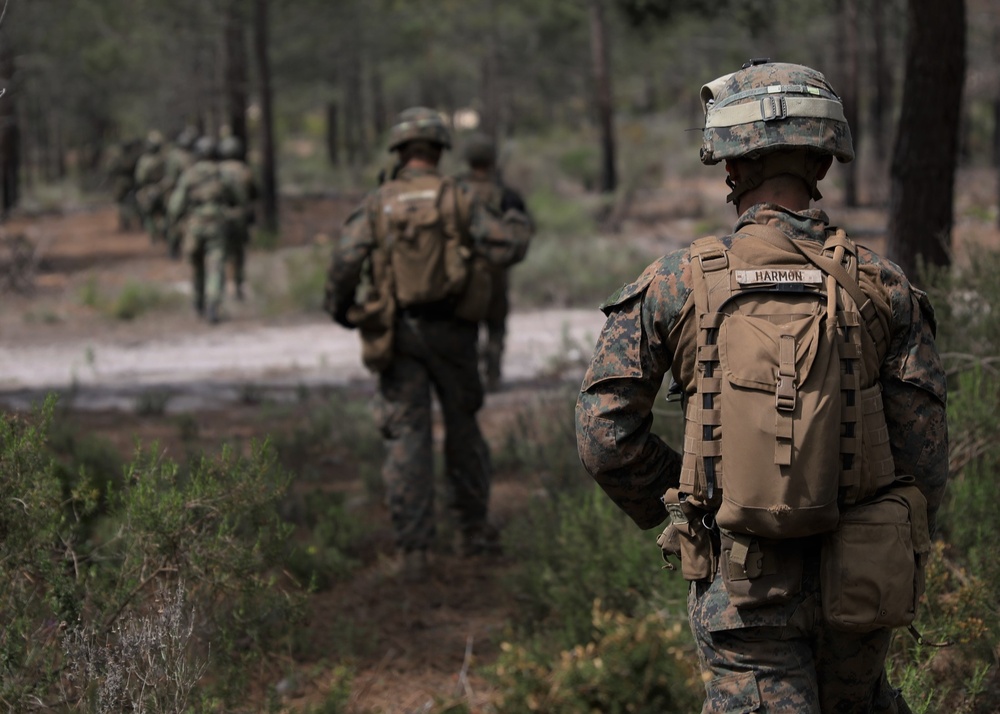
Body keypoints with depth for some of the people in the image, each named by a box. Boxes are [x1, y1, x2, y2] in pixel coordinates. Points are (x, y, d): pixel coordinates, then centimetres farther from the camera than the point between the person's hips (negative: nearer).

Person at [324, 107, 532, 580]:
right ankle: (474, 531, 25)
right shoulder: (457, 200, -2)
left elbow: (345, 262, -10)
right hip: (450, 329, 0)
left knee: (407, 436, 1)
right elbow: (505, 247, -6)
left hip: (396, 334, 0)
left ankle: (412, 549, -4)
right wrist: (516, 224, 17)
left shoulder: (377, 204, -1)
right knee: (463, 427, 17)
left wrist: (339, 309, 7)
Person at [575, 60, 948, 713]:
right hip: (860, 582, 2)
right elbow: (924, 454, -3)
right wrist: (902, 559, 12)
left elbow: (605, 434, -6)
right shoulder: (882, 286, -3)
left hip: (742, 584, -2)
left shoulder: (675, 285, -6)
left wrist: (665, 507, 12)